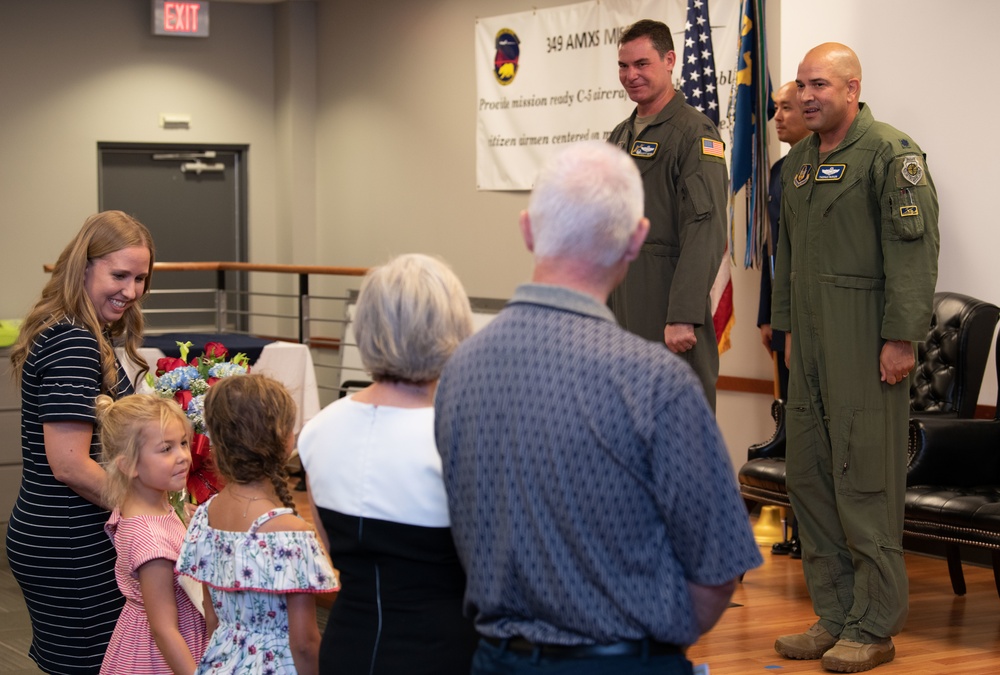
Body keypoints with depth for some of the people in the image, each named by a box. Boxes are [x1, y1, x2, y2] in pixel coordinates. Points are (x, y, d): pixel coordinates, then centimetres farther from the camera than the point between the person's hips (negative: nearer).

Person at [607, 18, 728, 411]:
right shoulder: (620, 136, 18)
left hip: (666, 301, -8)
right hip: (618, 304, 8)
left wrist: (684, 317, -24)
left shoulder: (695, 134, -10)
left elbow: (706, 233, -18)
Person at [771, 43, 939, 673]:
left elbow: (915, 248, -14)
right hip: (811, 347, 8)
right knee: (809, 478, 10)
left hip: (866, 344, -8)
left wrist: (901, 337, -18)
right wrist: (788, 326, 19)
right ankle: (834, 616, 19)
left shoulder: (891, 152, -9)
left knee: (866, 484, -6)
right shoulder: (799, 161, 16)